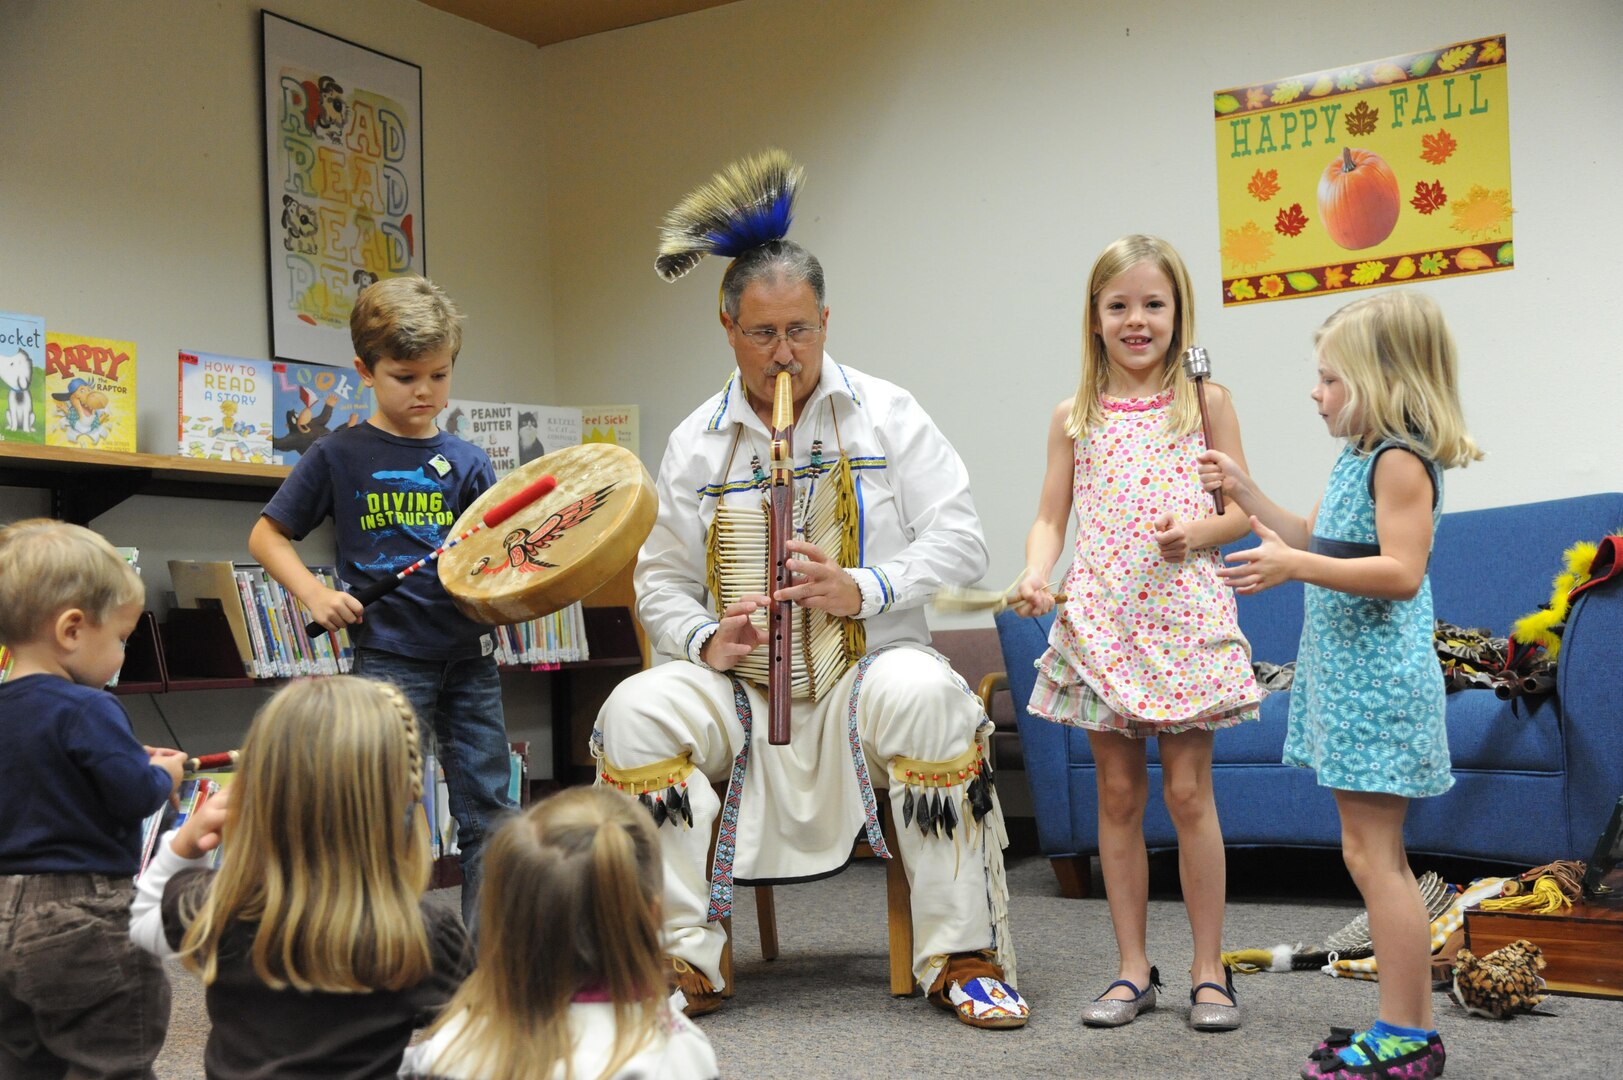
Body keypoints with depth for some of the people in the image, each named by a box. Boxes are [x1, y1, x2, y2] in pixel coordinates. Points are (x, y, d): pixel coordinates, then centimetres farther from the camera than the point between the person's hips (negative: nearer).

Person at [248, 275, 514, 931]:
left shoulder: (467, 462, 7)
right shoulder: (339, 457, 1)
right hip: (389, 656, -3)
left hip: (469, 657, 3)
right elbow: (266, 536, 7)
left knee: (489, 815, 6)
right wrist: (315, 595, -8)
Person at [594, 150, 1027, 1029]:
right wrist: (705, 641, -10)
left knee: (921, 692, -36)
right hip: (740, 687, 2)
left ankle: (964, 957, -24)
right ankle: (682, 961, -16)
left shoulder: (886, 414, 4)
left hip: (868, 667, -2)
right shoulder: (696, 443, 10)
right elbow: (661, 582, 12)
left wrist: (864, 589, -17)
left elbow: (961, 541, -1)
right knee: (635, 709, -26)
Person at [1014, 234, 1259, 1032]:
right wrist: (1035, 575, -13)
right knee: (1119, 795, 7)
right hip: (1099, 621, 2)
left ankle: (1208, 970, 11)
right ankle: (1133, 968, 17)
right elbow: (1050, 518, 7)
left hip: (1183, 615, -2)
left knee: (1188, 790, -1)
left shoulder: (1205, 403, 5)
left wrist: (1199, 530, -15)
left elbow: (1241, 509, 6)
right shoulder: (1074, 419, 8)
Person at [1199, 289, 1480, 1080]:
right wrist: (1244, 491, 19)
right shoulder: (1357, 457, 15)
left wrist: (1293, 566, -28)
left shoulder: (1400, 459, -15)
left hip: (1377, 680, -10)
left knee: (1371, 853, -6)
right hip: (1348, 678, 10)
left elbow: (1401, 572, -24)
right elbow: (1317, 541, 25)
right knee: (1375, 852, 13)